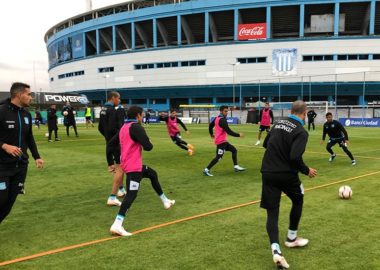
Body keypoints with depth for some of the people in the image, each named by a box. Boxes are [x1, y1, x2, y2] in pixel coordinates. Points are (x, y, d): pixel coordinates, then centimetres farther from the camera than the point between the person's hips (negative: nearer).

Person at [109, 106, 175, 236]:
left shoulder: (123, 127, 12)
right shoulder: (136, 127, -15)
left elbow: (111, 143, 16)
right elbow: (148, 147, -21)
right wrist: (148, 143, 3)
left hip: (130, 164, 10)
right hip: (133, 166, -10)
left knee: (152, 174, 27)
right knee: (131, 194, -14)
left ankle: (165, 201, 41)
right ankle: (117, 225, -23)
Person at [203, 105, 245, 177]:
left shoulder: (216, 118, 10)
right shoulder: (222, 120, -19)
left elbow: (210, 125, 22)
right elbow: (229, 131, -23)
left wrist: (211, 134, 38)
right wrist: (238, 135, -17)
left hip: (222, 140, 11)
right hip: (221, 141, -11)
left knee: (234, 150, 14)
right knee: (218, 157, -10)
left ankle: (236, 166, 14)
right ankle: (206, 170, -6)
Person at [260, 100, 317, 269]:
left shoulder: (278, 123, 9)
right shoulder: (301, 131, -11)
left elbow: (265, 144, 18)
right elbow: (295, 158, -22)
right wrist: (306, 171, -5)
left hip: (268, 173, 4)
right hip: (287, 174, -4)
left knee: (272, 212, 5)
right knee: (298, 201, 25)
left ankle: (276, 250, -13)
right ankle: (292, 238, 35)